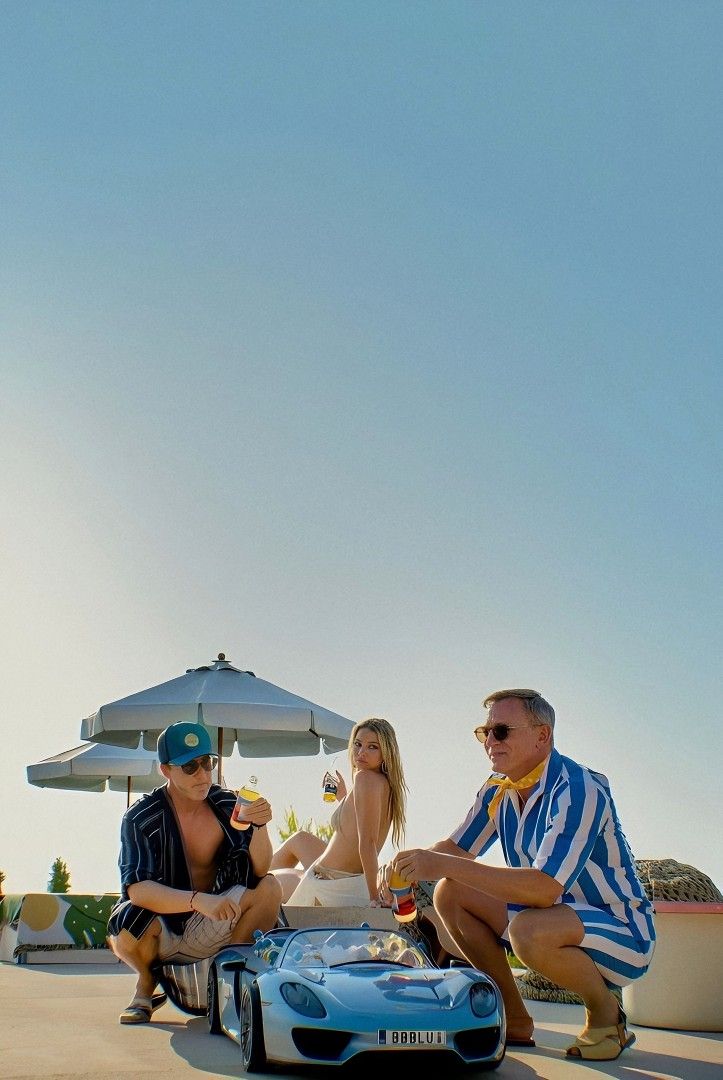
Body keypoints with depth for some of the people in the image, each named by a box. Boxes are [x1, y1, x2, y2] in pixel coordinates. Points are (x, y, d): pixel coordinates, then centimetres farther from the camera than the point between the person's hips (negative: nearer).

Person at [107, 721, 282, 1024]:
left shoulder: (227, 804, -6)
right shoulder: (140, 818, -16)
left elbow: (259, 871, -10)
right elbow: (136, 888, -29)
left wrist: (259, 826, -29)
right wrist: (198, 900, -44)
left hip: (211, 930, 2)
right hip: (163, 937, -2)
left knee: (270, 887, -19)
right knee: (125, 929, -34)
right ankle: (147, 982, 2)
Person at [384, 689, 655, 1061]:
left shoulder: (577, 789, -25)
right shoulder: (497, 791, 0)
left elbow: (546, 888, -36)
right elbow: (456, 848, 8)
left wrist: (447, 865, -40)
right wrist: (410, 864, -16)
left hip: (621, 931, -8)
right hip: (552, 917, 8)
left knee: (529, 930, -37)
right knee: (449, 894, -5)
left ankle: (604, 1009, -6)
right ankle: (514, 1021, 5)